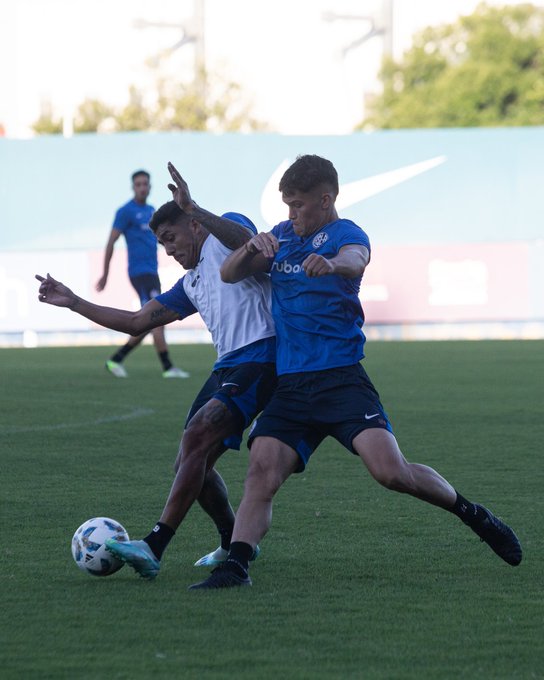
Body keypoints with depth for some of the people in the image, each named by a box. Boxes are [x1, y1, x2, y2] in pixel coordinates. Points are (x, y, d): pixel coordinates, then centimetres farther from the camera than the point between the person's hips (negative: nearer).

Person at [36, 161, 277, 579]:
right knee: (191, 465, 6)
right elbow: (136, 322, 29)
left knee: (195, 438, -22)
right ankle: (235, 543, 24)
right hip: (227, 368, 10)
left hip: (260, 357, -10)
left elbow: (248, 244, -22)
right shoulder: (192, 284, 27)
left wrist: (195, 210, -31)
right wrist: (74, 303, 27)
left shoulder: (226, 233, 4)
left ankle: (154, 547, -28)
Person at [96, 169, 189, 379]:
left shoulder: (151, 211, 17)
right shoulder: (126, 211, -6)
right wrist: (105, 275, -5)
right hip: (140, 273, -8)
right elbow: (110, 243, -5)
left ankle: (116, 360, 15)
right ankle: (168, 367, -11)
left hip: (152, 273, 8)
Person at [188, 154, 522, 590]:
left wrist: (332, 264, -54)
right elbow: (229, 275, 14)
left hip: (341, 378, -5)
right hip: (290, 386, 5)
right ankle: (235, 565, -21)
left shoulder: (345, 234, -4)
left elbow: (354, 259, -28)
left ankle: (474, 516, 3)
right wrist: (251, 248, -9)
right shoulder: (282, 236, 17)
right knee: (262, 470, -16)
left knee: (390, 471, -18)